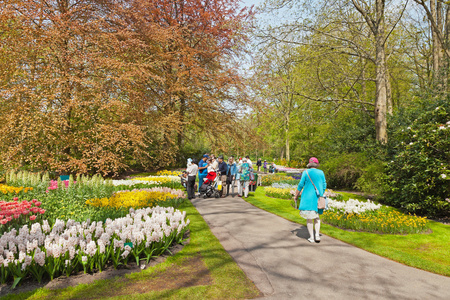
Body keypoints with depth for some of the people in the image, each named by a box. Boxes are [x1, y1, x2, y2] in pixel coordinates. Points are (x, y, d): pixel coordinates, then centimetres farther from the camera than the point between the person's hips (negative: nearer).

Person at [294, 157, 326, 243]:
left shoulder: (306, 172, -6)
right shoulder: (321, 173, 4)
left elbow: (300, 185, -5)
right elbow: (324, 186, 8)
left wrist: (296, 196, 6)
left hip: (308, 198, -3)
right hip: (318, 198, 4)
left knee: (309, 218, 5)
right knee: (317, 216, 18)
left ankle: (312, 238, 8)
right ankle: (317, 235, 7)